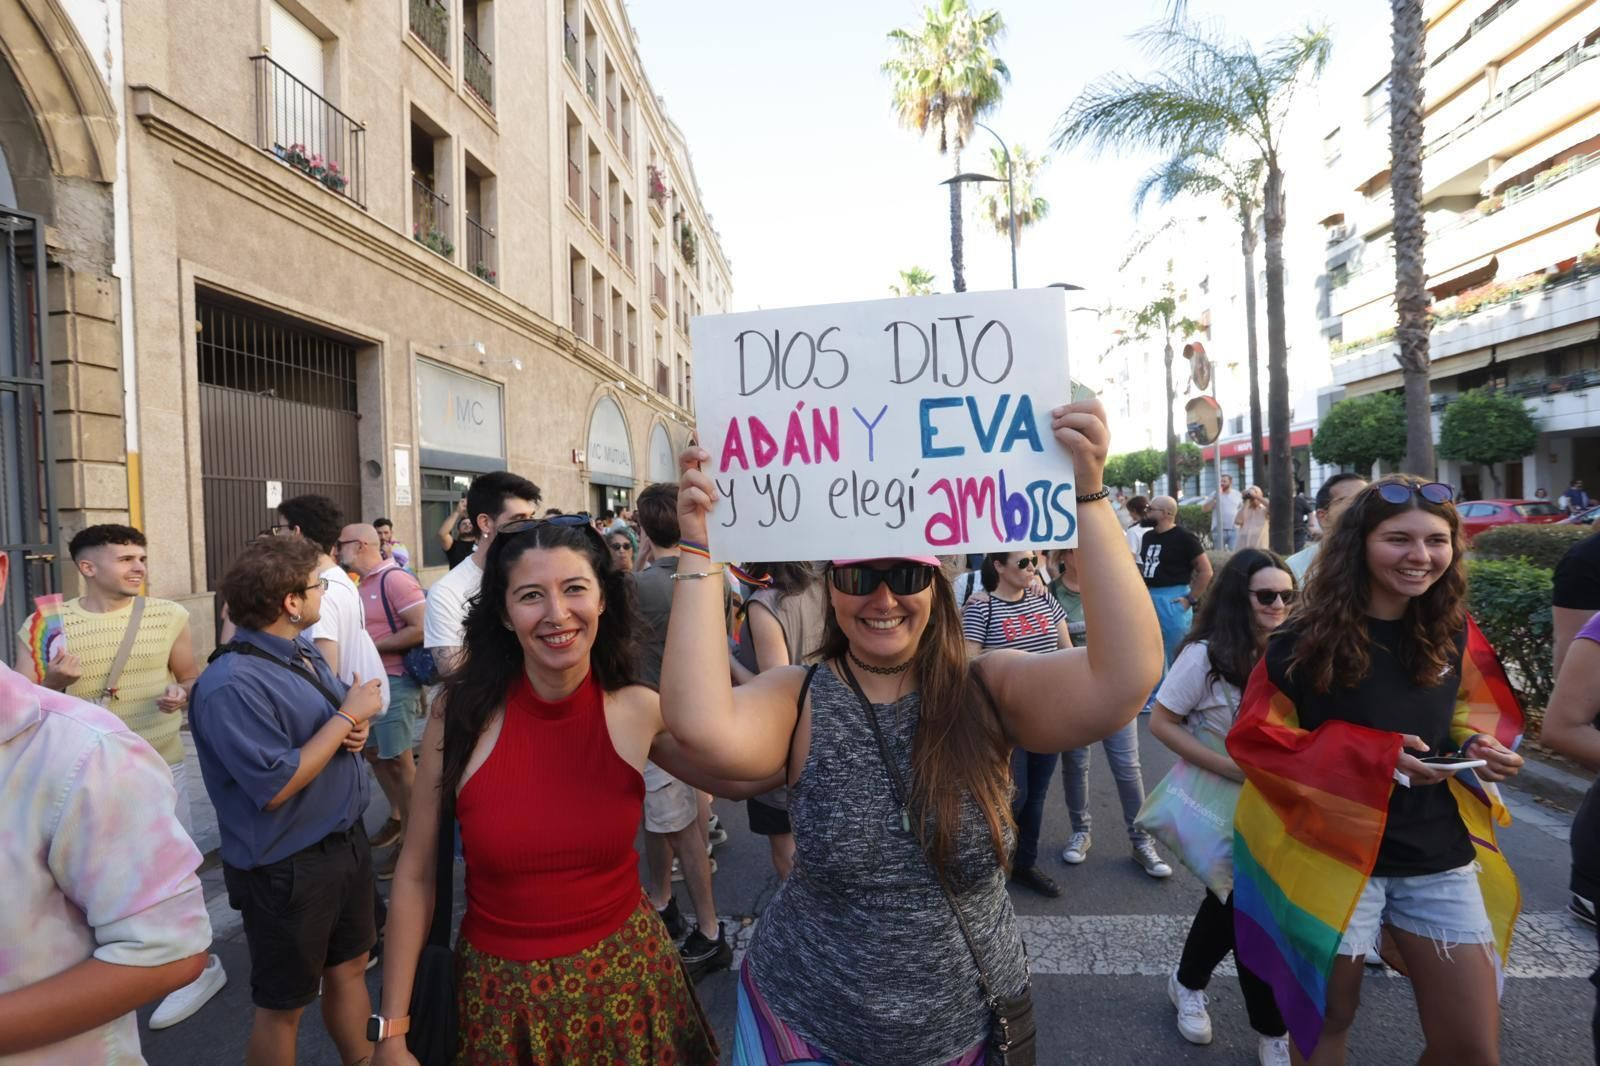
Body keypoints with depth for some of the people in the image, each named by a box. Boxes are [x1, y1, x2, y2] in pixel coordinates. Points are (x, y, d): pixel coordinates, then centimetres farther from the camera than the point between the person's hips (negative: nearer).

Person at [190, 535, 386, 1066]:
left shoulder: (304, 651, 3)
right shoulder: (233, 683, -25)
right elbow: (276, 787, -27)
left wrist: (357, 731, -6)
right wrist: (349, 717, -21)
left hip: (346, 840, 8)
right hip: (287, 867, -8)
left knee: (351, 967, 22)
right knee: (283, 1004, 13)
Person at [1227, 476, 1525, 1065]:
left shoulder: (1454, 633, -1)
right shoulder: (1307, 641, -17)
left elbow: (1472, 710, 16)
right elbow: (1254, 740, -14)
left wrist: (1484, 747, -6)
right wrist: (1369, 754, -23)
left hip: (1440, 857, 5)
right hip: (1333, 855, -4)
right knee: (1328, 1018, 15)